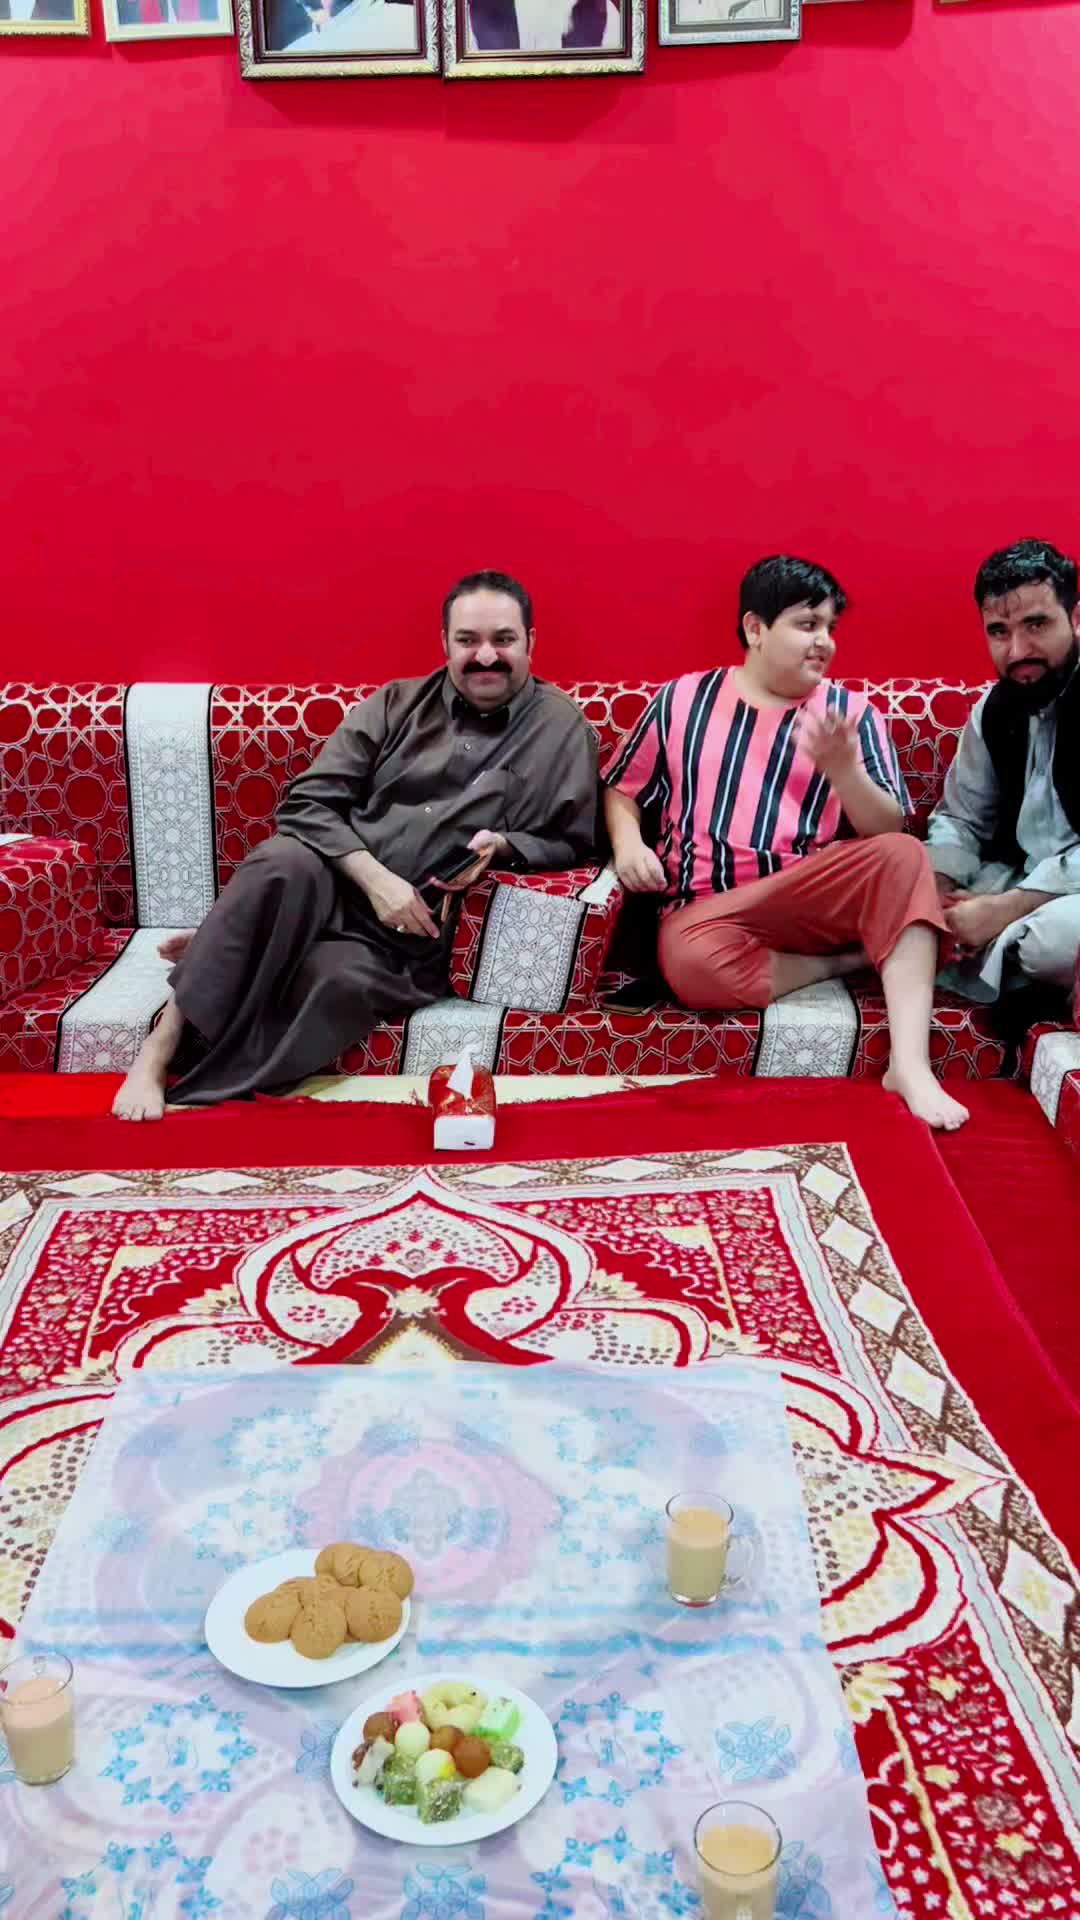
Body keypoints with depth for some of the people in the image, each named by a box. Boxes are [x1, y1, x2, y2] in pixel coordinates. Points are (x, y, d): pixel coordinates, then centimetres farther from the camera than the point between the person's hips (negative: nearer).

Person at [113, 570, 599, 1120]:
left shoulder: (562, 729, 5)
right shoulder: (396, 703, 9)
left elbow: (570, 843, 8)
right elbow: (307, 803, 3)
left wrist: (503, 845, -13)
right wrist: (374, 875, -14)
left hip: (419, 930, -1)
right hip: (332, 884, 2)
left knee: (337, 980, -37)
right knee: (287, 865, -37)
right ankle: (159, 1049, -30)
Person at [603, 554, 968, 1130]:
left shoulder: (851, 712, 9)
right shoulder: (682, 700, 10)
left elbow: (887, 833, 2)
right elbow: (621, 787, 19)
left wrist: (842, 768, -16)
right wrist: (627, 841, -3)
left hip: (812, 904, 1)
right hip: (708, 909, -1)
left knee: (903, 855, -29)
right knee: (693, 959, -37)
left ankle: (909, 1064, -35)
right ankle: (848, 961, -13)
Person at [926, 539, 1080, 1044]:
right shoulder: (997, 707, 7)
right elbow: (961, 819, 11)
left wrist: (1004, 909, -27)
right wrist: (933, 892, -10)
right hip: (1020, 880, 7)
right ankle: (1030, 980, -8)